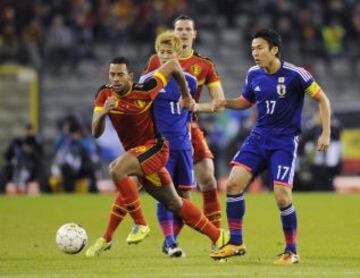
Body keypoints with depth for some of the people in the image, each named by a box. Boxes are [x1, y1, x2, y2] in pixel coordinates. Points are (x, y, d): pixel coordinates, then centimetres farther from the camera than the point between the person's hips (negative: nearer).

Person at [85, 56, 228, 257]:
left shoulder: (145, 91, -20)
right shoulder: (105, 95, -6)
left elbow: (173, 65, -8)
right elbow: (96, 133, -10)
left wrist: (186, 94, 4)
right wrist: (102, 113, -30)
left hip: (154, 148, -7)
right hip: (135, 151, 7)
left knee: (117, 170, -31)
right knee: (174, 203, 13)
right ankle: (217, 236, 25)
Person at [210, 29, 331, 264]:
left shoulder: (294, 74, -14)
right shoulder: (254, 74, 2)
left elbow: (322, 99, -6)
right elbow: (246, 101, 20)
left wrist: (326, 134, -12)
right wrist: (226, 103, -1)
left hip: (284, 142, -5)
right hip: (258, 138, 5)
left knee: (282, 196, -14)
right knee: (234, 183, -9)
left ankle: (292, 251, 4)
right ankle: (236, 243, 3)